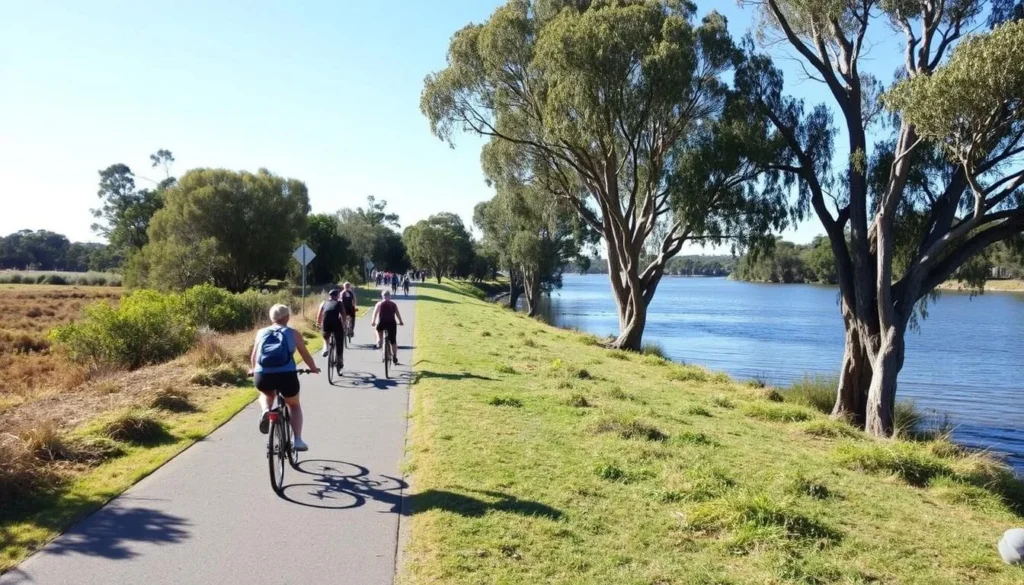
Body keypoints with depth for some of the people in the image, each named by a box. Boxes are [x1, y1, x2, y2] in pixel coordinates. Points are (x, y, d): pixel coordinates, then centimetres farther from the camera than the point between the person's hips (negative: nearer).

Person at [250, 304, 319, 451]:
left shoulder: (261, 332, 17)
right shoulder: (293, 333, 12)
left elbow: (253, 356, 26)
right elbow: (305, 354, 20)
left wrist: (253, 370, 46)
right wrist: (313, 368, 38)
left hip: (263, 376, 2)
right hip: (286, 375, -2)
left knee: (266, 394, 37)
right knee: (294, 405, 25)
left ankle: (265, 411, 5)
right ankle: (298, 440, 10)